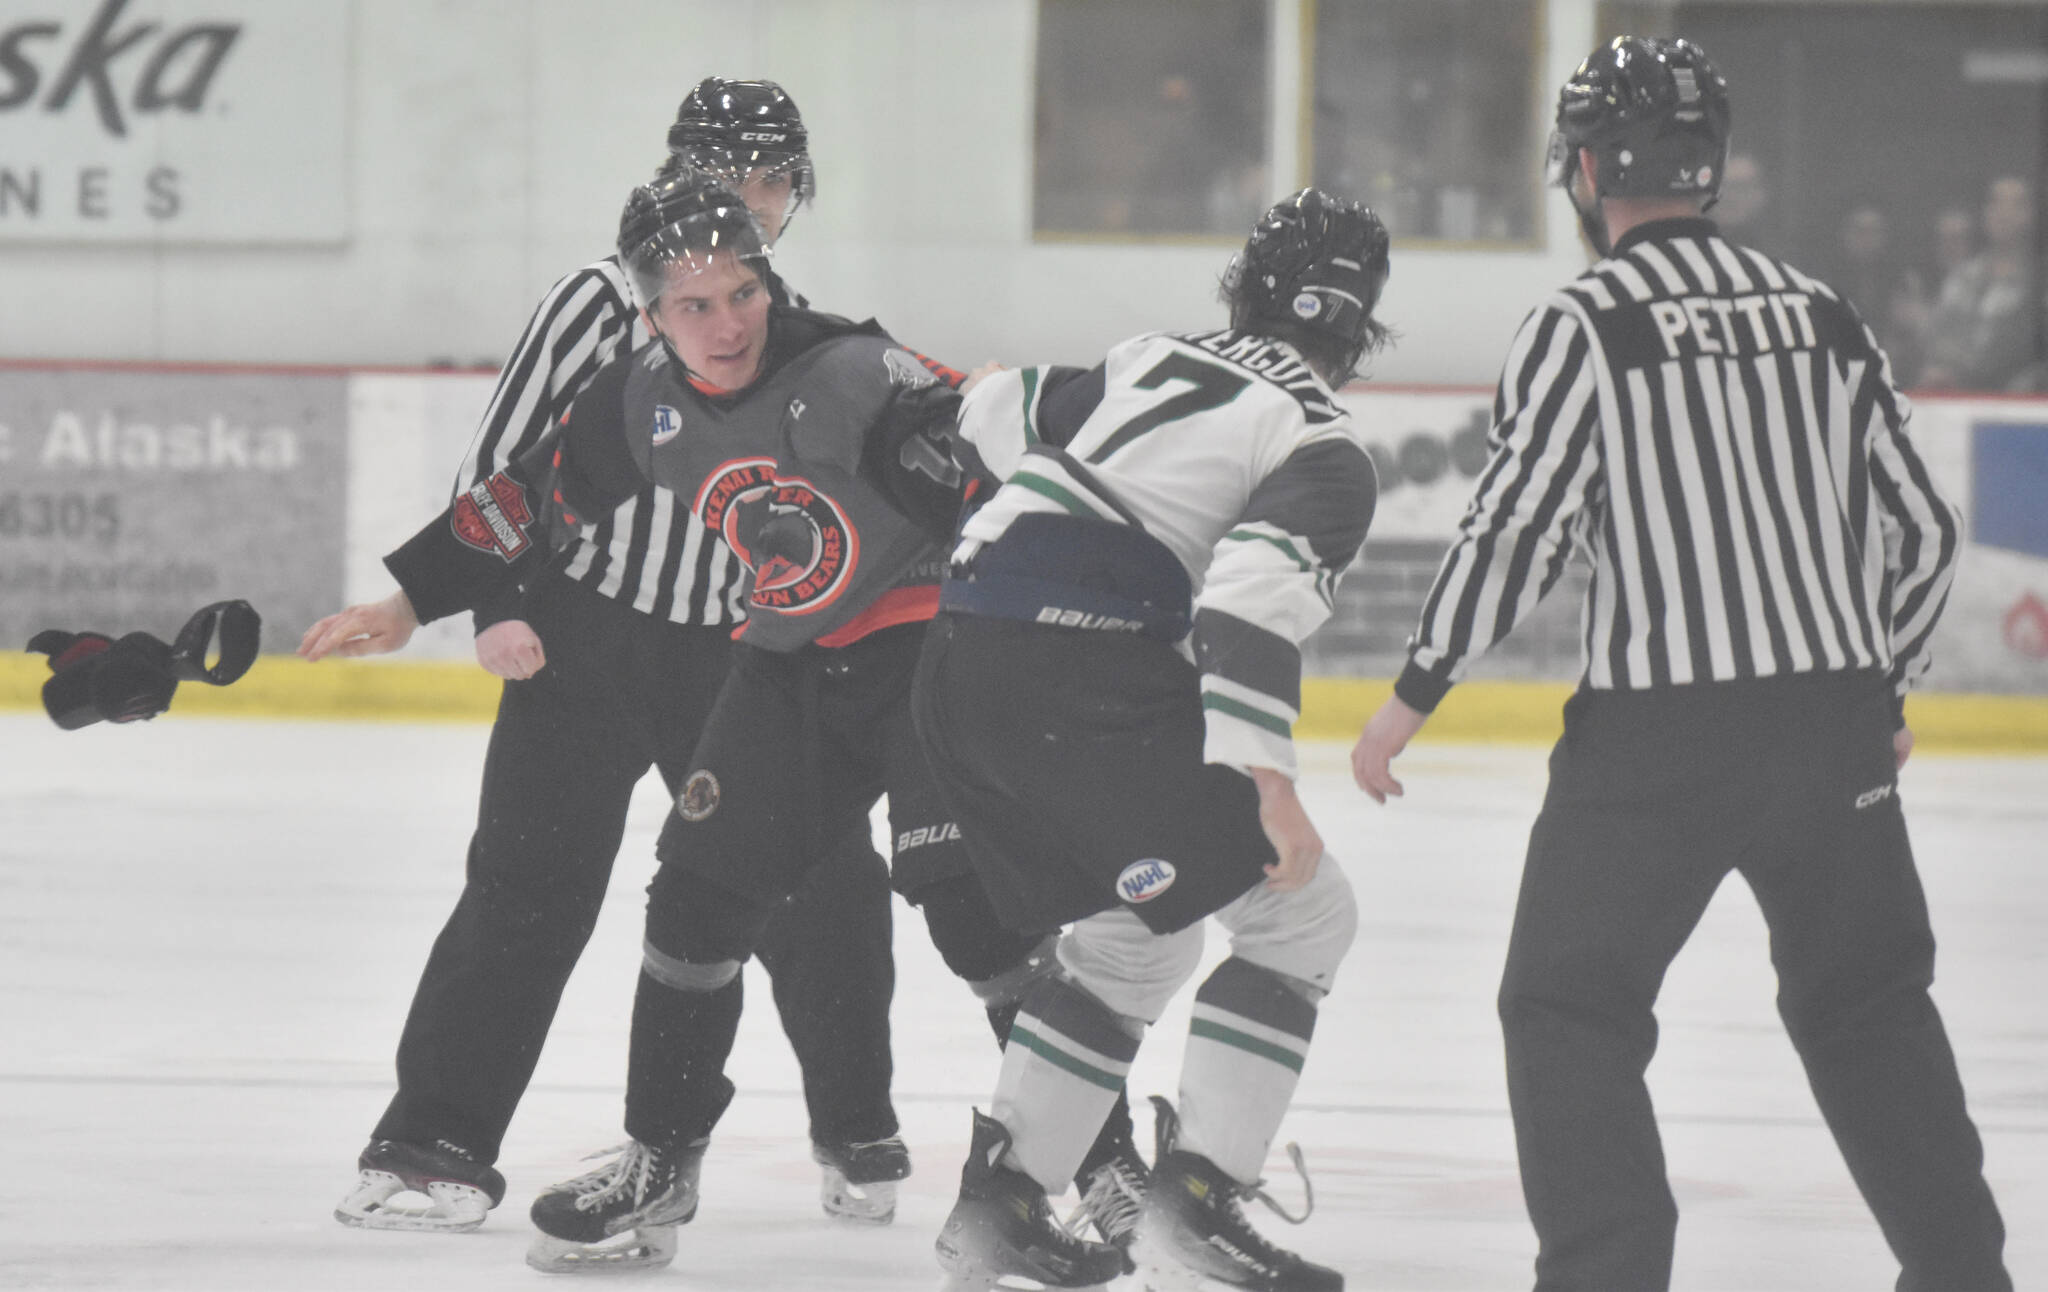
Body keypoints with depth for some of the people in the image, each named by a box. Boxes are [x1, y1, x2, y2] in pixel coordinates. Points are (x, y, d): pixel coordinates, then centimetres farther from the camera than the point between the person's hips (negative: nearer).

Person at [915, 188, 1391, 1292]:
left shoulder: (1151, 364, 21)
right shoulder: (1321, 447, -1)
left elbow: (997, 416, 31)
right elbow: (1254, 587, -18)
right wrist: (1263, 776, -24)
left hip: (958, 670, 8)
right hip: (1088, 688, -8)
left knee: (1135, 936, 24)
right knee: (1296, 912, 1)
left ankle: (995, 1201, 19)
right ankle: (1193, 1201, -8)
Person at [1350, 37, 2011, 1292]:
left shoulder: (1584, 323, -6)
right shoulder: (1818, 312, 10)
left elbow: (1518, 526, -13)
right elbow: (1922, 523, 14)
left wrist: (1415, 694, -4)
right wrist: (1888, 683, 29)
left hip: (1659, 733, -5)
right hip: (1833, 723, 5)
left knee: (1572, 1005, 5)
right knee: (1867, 1000, 20)